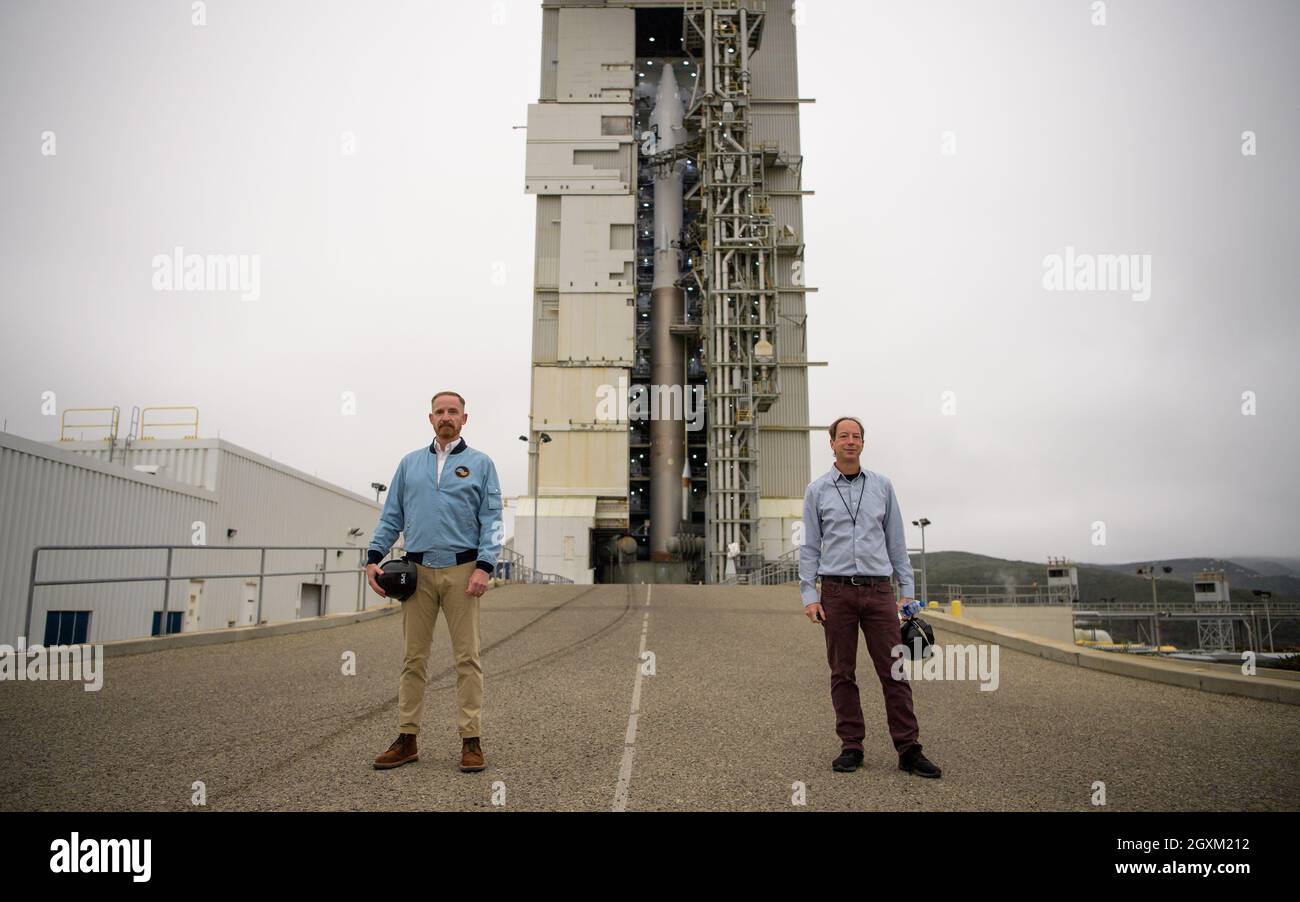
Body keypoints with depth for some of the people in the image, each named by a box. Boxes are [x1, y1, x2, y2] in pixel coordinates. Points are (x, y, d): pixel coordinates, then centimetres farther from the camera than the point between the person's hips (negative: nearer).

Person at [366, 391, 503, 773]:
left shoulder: (481, 464, 6)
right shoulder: (410, 463, 15)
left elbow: (492, 521, 0)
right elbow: (391, 516, 14)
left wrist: (484, 567, -12)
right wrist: (374, 557, 1)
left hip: (462, 572, -2)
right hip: (418, 572, 3)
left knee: (467, 657, -1)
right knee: (414, 657, 6)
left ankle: (472, 741, 5)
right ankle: (407, 738, 15)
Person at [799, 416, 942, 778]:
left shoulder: (882, 486, 10)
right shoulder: (817, 490, 6)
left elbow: (896, 541, 12)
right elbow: (809, 547, 5)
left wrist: (907, 590, 7)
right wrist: (809, 596, -2)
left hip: (878, 590, 1)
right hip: (837, 591, -1)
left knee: (894, 670, 0)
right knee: (842, 673, 5)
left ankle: (909, 750, 7)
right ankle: (851, 747, 15)